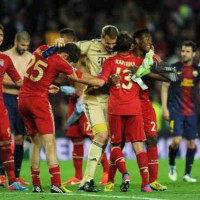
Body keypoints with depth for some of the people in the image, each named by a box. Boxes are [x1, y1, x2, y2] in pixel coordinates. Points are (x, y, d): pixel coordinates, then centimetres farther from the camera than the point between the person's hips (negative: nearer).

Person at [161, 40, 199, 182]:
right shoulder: (174, 68, -2)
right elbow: (165, 86, 1)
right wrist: (164, 107, -6)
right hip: (176, 110, -3)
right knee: (176, 140, -14)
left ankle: (187, 174, 11)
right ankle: (172, 165, 13)